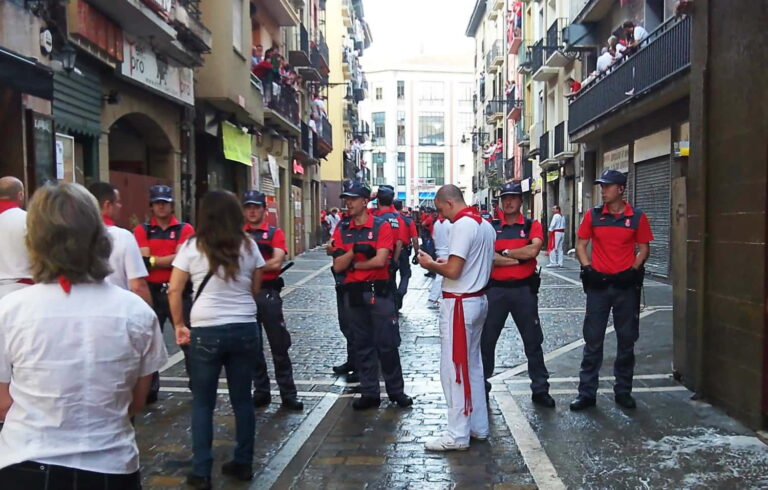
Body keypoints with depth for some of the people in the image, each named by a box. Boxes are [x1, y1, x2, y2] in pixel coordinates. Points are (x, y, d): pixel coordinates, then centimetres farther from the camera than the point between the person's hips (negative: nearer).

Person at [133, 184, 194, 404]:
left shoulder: (185, 229, 2)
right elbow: (144, 260, -7)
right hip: (151, 292, 1)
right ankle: (150, 389, 19)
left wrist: (152, 261, -11)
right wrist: (170, 259, -14)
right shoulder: (141, 230, 6)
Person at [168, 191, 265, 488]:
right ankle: (243, 464, 24)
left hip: (207, 331, -2)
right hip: (246, 329, 3)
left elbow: (174, 291, -3)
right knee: (242, 400, 14)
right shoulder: (248, 246, 3)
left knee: (203, 404, 10)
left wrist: (179, 325, 6)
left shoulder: (193, 247, -3)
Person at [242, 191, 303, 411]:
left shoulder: (275, 233, 0)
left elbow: (276, 263, -13)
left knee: (279, 345, 2)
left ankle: (288, 394, 9)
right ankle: (261, 391, 23)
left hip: (268, 293, -3)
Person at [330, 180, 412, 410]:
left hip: (379, 291, -4)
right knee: (362, 344, 10)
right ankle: (369, 393, 19)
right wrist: (353, 250, -17)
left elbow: (380, 260, -16)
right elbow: (337, 266, -2)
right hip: (353, 293, 4)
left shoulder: (382, 225, -5)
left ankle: (396, 390, 17)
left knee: (387, 343, 3)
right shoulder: (342, 230, 6)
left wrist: (353, 265, -6)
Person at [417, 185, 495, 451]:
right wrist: (449, 261, 14)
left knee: (454, 368, -2)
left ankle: (458, 435, 4)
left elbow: (453, 271, -21)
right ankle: (478, 426, 25)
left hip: (460, 304, -10)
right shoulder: (485, 224, 12)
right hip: (479, 299, 10)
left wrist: (430, 264, -4)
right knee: (473, 365, 16)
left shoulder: (462, 225, -17)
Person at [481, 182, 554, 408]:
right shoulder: (491, 227, 4)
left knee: (533, 341, 9)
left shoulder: (532, 226, 2)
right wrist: (518, 259, -14)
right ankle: (481, 385, 23)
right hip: (495, 289, 1)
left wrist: (504, 252, -9)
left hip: (524, 289, -1)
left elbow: (533, 249, -16)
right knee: (486, 340, 8)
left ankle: (540, 389, 21)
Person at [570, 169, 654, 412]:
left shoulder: (637, 217, 0)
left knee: (626, 340, 9)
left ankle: (623, 390, 23)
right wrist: (588, 269, -7)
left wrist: (633, 270, -11)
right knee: (593, 340, 4)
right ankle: (587, 392, 10)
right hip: (598, 284, 0)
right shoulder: (593, 215, 3)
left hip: (626, 285, 0)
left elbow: (644, 248, 4)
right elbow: (581, 245, 7)